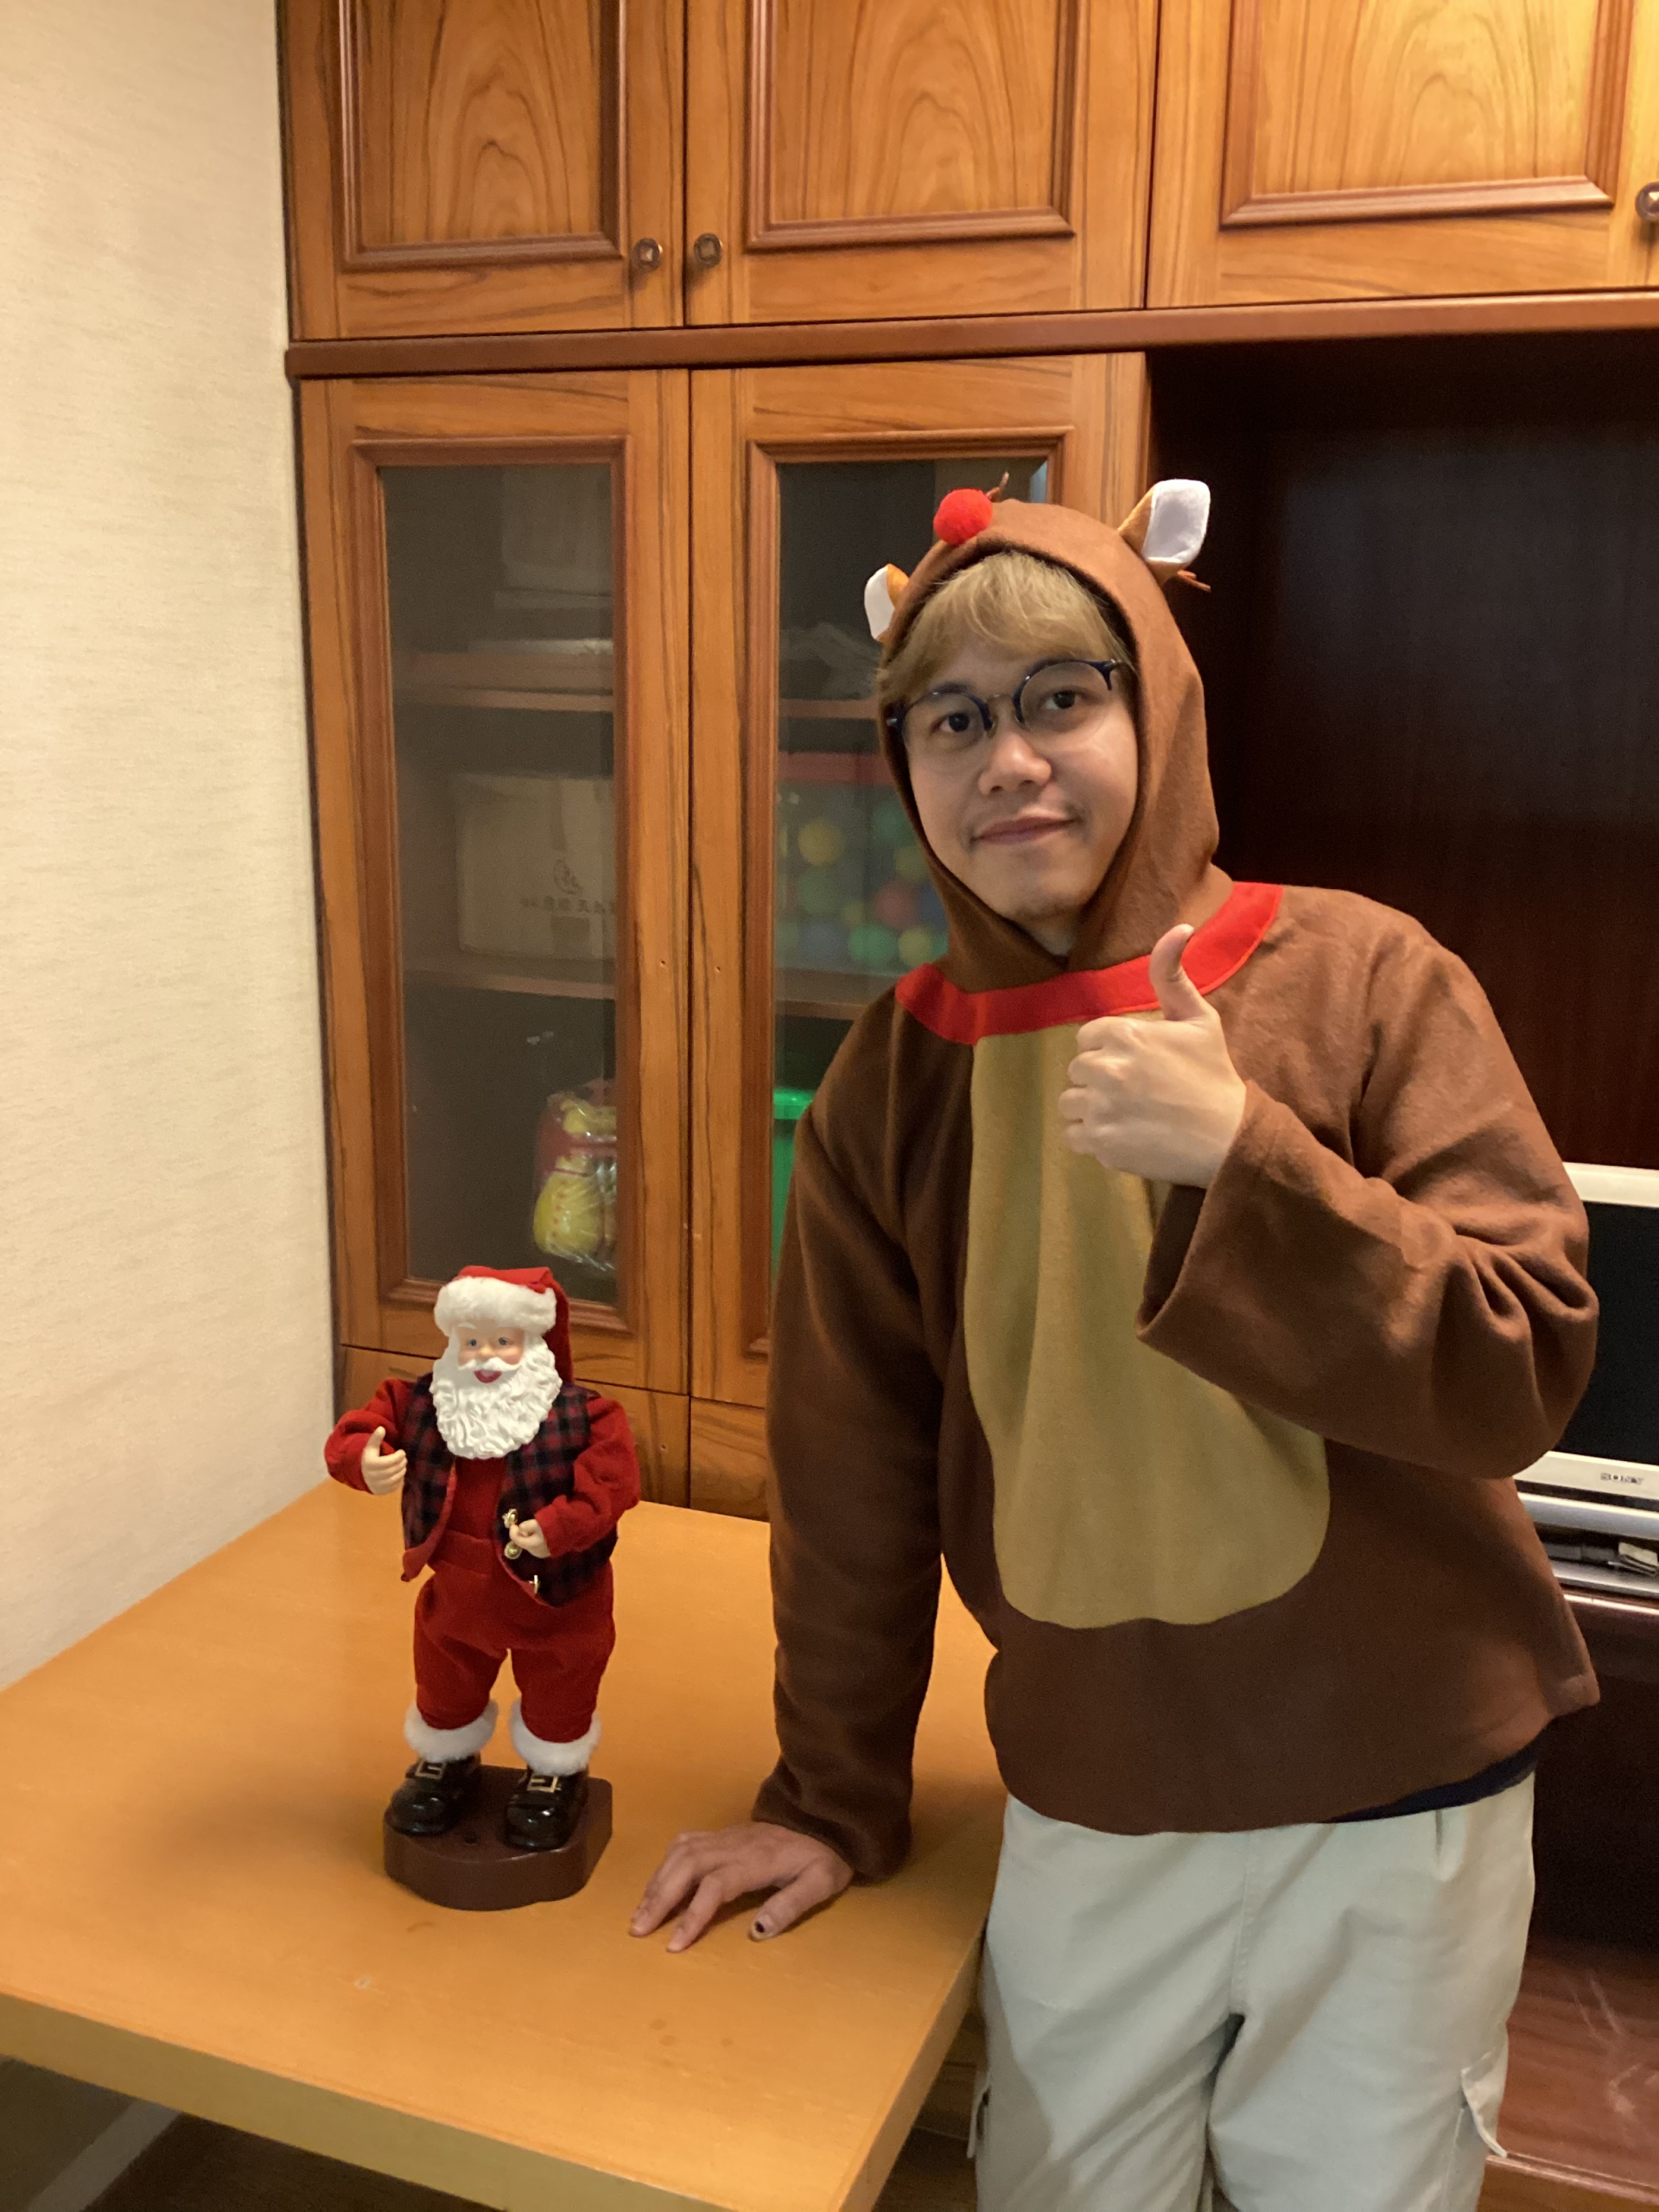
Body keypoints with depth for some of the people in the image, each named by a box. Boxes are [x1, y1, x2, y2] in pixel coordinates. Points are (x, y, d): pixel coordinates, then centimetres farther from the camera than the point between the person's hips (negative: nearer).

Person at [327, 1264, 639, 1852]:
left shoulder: (581, 1415, -22)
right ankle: (446, 1761, 55)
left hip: (555, 1597, -3)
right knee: (445, 1688, 26)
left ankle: (556, 1773, 47)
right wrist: (364, 1461, -37)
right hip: (456, 1594, 3)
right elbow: (353, 1434, -15)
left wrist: (560, 1526, -37)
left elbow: (613, 1481, -26)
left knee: (557, 1695, 18)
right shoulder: (418, 1405, -14)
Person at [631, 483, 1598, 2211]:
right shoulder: (894, 1075, -4)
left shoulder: (1359, 977, -12)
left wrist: (1245, 1152, -28)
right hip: (1086, 1808, 2)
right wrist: (833, 1800, 6)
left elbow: (1523, 1371, -15)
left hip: (1395, 1804, -2)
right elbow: (851, 1472, 1)